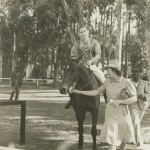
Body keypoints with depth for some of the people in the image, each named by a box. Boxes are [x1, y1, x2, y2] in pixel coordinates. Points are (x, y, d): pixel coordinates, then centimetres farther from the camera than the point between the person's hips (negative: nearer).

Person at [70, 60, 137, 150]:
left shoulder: (127, 82, -11)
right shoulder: (108, 81, 1)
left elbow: (134, 98, -14)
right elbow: (97, 92, 11)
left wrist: (119, 101, -25)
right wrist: (79, 92, 10)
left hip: (123, 114, -1)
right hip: (110, 113, 2)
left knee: (124, 140, 16)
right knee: (111, 140, -8)